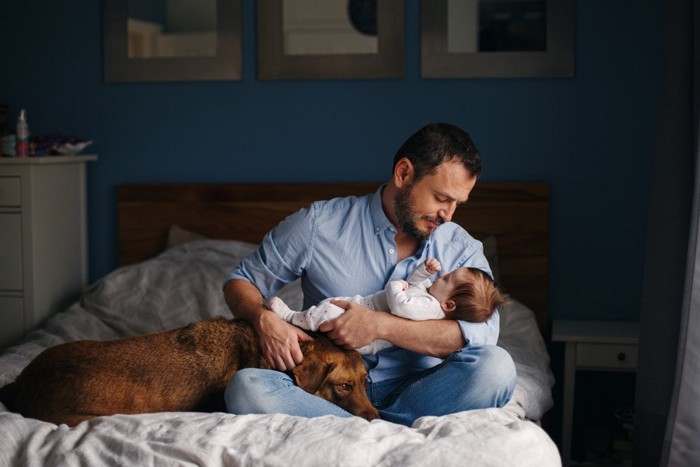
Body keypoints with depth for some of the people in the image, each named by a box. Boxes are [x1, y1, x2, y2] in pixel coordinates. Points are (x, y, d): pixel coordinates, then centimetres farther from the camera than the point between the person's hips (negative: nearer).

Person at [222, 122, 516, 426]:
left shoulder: (462, 249, 5)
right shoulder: (320, 223, 1)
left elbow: (482, 333, -12)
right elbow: (241, 281, 9)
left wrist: (380, 325, -20)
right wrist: (265, 319, -15)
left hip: (412, 392, 1)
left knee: (496, 367, -27)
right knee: (245, 388, -31)